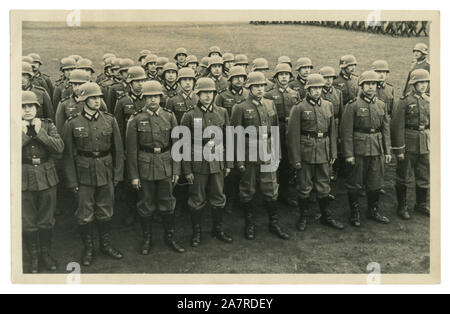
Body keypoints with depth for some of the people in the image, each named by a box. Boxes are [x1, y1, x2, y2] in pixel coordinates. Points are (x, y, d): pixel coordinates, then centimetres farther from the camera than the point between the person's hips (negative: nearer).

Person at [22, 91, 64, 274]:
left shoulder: (47, 125, 2)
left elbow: (60, 148, -11)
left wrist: (40, 133, -17)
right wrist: (23, 133, -18)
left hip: (47, 179, 1)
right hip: (24, 181, -1)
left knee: (47, 221, 12)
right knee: (28, 223, 9)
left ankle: (46, 254, 31)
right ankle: (33, 258, 26)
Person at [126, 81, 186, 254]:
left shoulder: (169, 116, 2)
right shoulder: (136, 119, -4)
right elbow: (131, 150, -3)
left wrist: (176, 170, 0)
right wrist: (133, 175, -5)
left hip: (166, 165, 2)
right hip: (145, 166, -1)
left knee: (167, 204, 10)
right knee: (146, 206, 9)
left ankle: (170, 238, 26)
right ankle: (146, 239, 26)